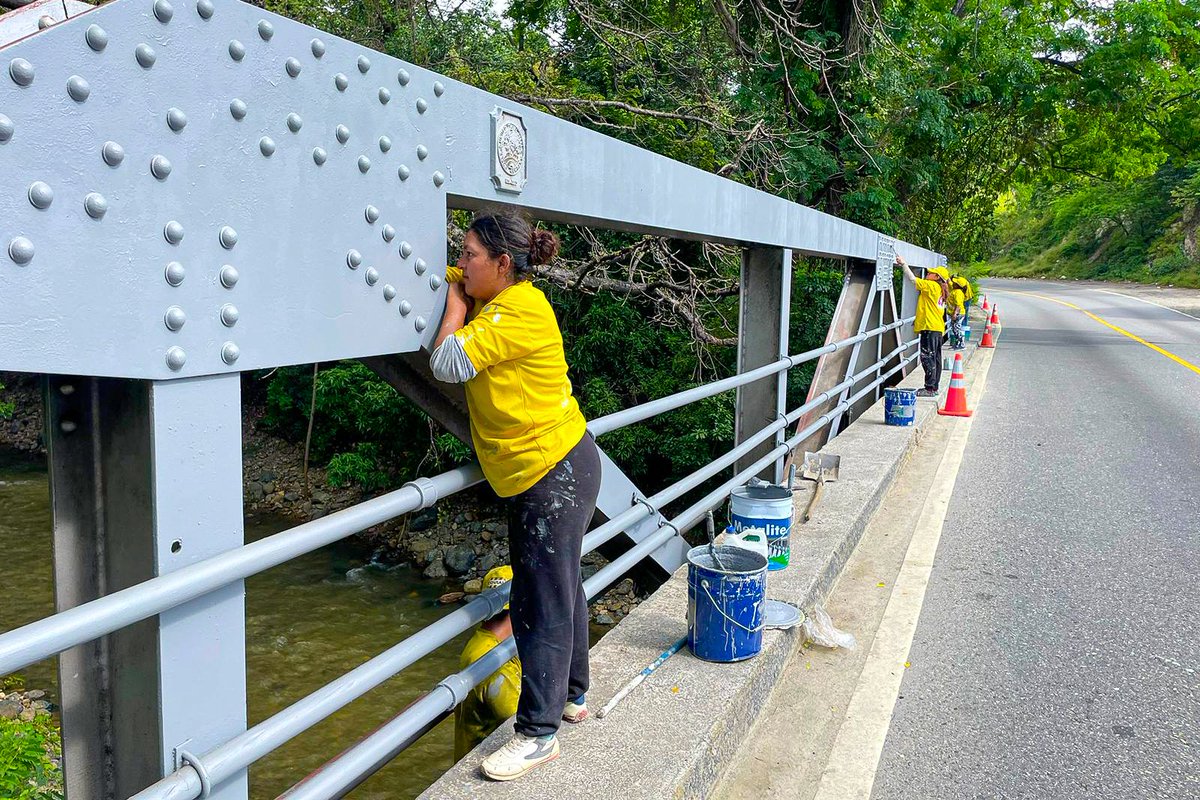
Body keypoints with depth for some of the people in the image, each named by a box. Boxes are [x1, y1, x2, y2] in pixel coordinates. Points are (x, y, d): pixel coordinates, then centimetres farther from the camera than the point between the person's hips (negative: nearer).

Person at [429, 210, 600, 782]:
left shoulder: (521, 309, -22)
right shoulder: (490, 298, 7)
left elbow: (448, 363, -25)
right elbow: (441, 274, 23)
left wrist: (457, 304, -10)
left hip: (556, 471, -10)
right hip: (533, 475, 10)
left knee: (543, 603, -3)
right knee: (559, 587, 20)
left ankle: (538, 732, 7)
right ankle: (570, 696, 36)